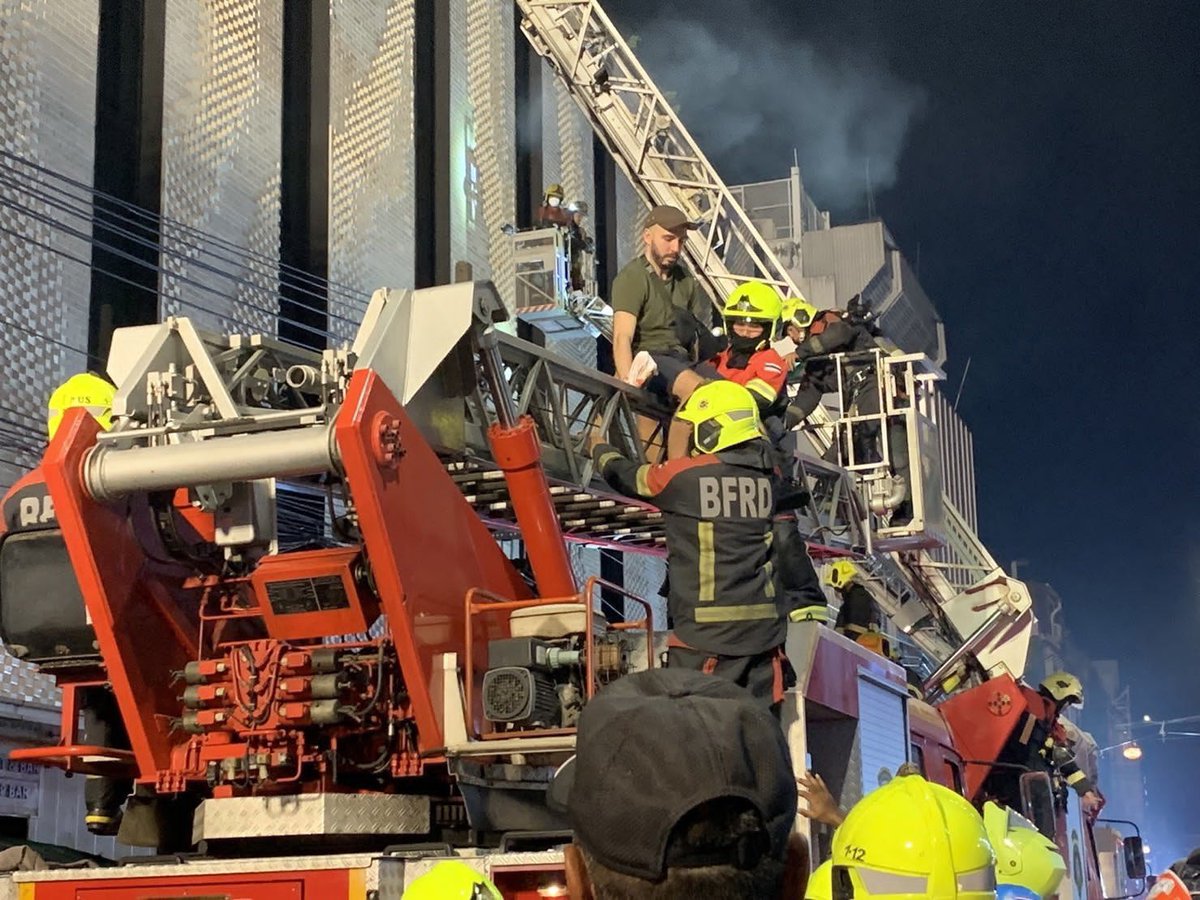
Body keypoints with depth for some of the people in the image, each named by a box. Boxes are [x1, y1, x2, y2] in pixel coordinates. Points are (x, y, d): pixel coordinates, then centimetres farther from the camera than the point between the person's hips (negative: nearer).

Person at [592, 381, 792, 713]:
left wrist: (600, 449, 32)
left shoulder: (684, 475, -8)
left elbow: (627, 477, 11)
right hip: (763, 625, 5)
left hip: (708, 627, -5)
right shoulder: (767, 475, 5)